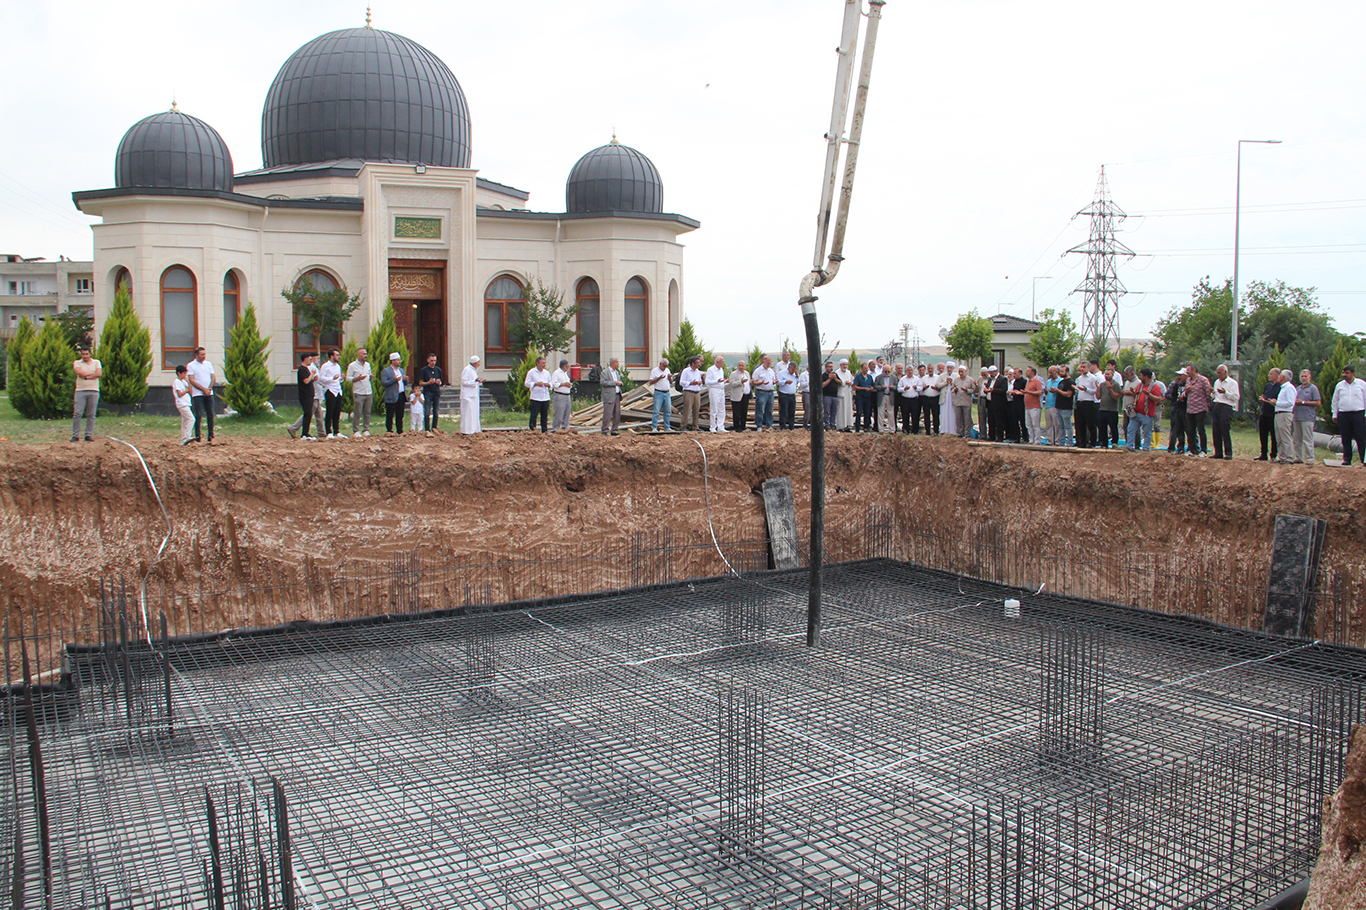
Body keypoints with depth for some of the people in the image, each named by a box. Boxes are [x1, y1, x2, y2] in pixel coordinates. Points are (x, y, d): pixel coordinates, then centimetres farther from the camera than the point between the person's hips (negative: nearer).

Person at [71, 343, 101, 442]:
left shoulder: (96, 362, 13)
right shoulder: (77, 363, 11)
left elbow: (99, 374, -3)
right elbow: (79, 373, -9)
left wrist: (86, 376, -6)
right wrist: (93, 373, -3)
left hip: (93, 391, 1)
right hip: (80, 390, -1)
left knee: (91, 414, 1)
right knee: (77, 413, -7)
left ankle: (89, 435, 5)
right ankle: (75, 435, -4)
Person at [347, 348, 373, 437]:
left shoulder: (368, 365, 16)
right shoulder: (352, 365, -1)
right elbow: (348, 378, -2)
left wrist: (370, 376, 2)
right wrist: (358, 378, -17)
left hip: (369, 392, 5)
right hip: (358, 393, -5)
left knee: (367, 413, 4)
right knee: (357, 413, -6)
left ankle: (366, 430, 10)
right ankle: (356, 431, 0)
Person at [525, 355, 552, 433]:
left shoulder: (547, 372, 15)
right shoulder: (531, 372, 1)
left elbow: (551, 382, 19)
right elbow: (527, 383, -2)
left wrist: (548, 384, -3)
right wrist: (536, 384, -14)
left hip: (546, 397, 5)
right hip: (535, 398, -4)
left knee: (545, 415, 7)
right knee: (534, 415, -6)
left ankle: (544, 430, 13)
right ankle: (532, 430, 0)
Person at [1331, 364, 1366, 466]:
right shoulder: (1340, 385, 10)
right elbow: (1335, 401, 16)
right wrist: (1335, 414, 10)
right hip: (1343, 415, 2)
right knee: (1346, 439, 3)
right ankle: (1347, 459, 9)